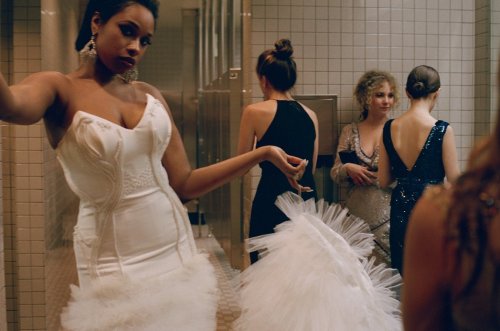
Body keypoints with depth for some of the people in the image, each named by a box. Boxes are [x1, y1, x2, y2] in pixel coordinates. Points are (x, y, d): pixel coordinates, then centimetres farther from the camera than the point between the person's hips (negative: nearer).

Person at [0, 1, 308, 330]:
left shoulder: (150, 95, 6)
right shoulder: (59, 88, -7)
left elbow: (185, 184, 4)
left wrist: (262, 153, 1)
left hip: (177, 250, 5)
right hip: (114, 264, -4)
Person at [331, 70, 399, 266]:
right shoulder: (350, 132, 8)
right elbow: (335, 174, 11)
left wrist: (374, 177, -14)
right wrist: (347, 169, -9)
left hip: (388, 218, -2)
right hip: (357, 218, 2)